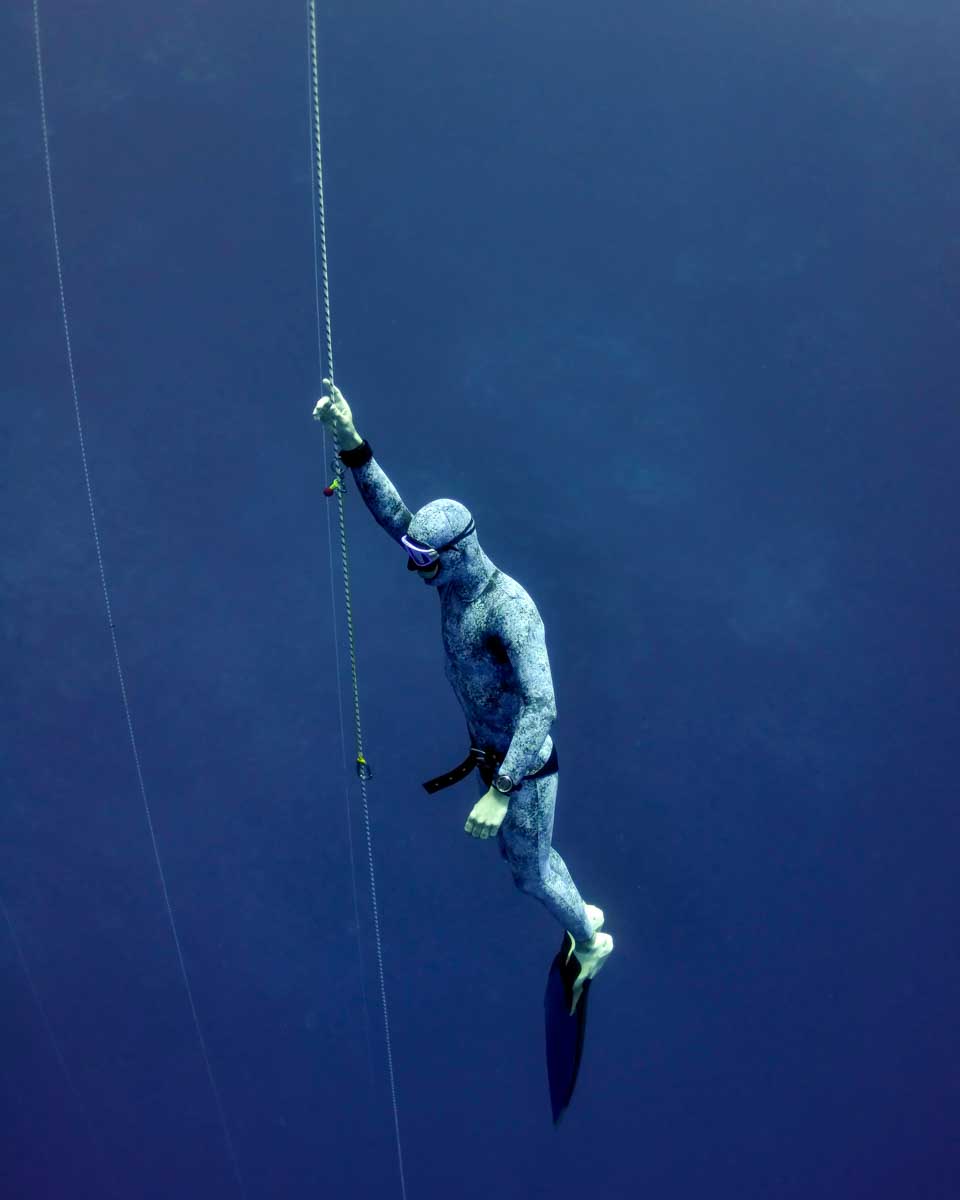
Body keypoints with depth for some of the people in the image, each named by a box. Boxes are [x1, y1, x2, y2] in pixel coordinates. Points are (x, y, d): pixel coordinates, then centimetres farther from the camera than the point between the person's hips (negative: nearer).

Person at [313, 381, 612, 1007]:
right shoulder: (454, 575, -11)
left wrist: (499, 793, -49)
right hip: (491, 750, 8)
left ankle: (591, 942, 43)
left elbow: (541, 707, -43)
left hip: (524, 766, -8)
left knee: (529, 873, 13)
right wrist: (351, 441, -30)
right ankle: (584, 916, 55)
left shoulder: (510, 608, -36)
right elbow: (393, 513, -16)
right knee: (520, 852, 28)